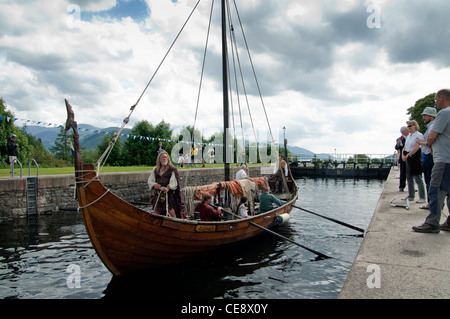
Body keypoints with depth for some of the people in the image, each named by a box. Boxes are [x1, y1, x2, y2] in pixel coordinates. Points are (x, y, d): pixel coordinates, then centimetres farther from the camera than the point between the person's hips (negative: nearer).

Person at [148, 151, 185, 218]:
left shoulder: (172, 169, -2)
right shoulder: (155, 169, 13)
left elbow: (174, 182, -10)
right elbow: (150, 180, 11)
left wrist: (168, 187, -26)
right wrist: (154, 184, -10)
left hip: (169, 193, -4)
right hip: (158, 194, 5)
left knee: (171, 210, -7)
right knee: (156, 212, 9)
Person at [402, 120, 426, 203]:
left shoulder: (419, 135, -9)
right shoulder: (408, 136, 16)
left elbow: (416, 148, -18)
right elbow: (405, 147, 17)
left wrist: (407, 155, -19)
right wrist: (403, 155, 0)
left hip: (415, 158, -8)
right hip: (408, 159, 8)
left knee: (418, 178, -7)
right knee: (409, 178, 11)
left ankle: (422, 197, -2)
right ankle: (411, 196, 19)